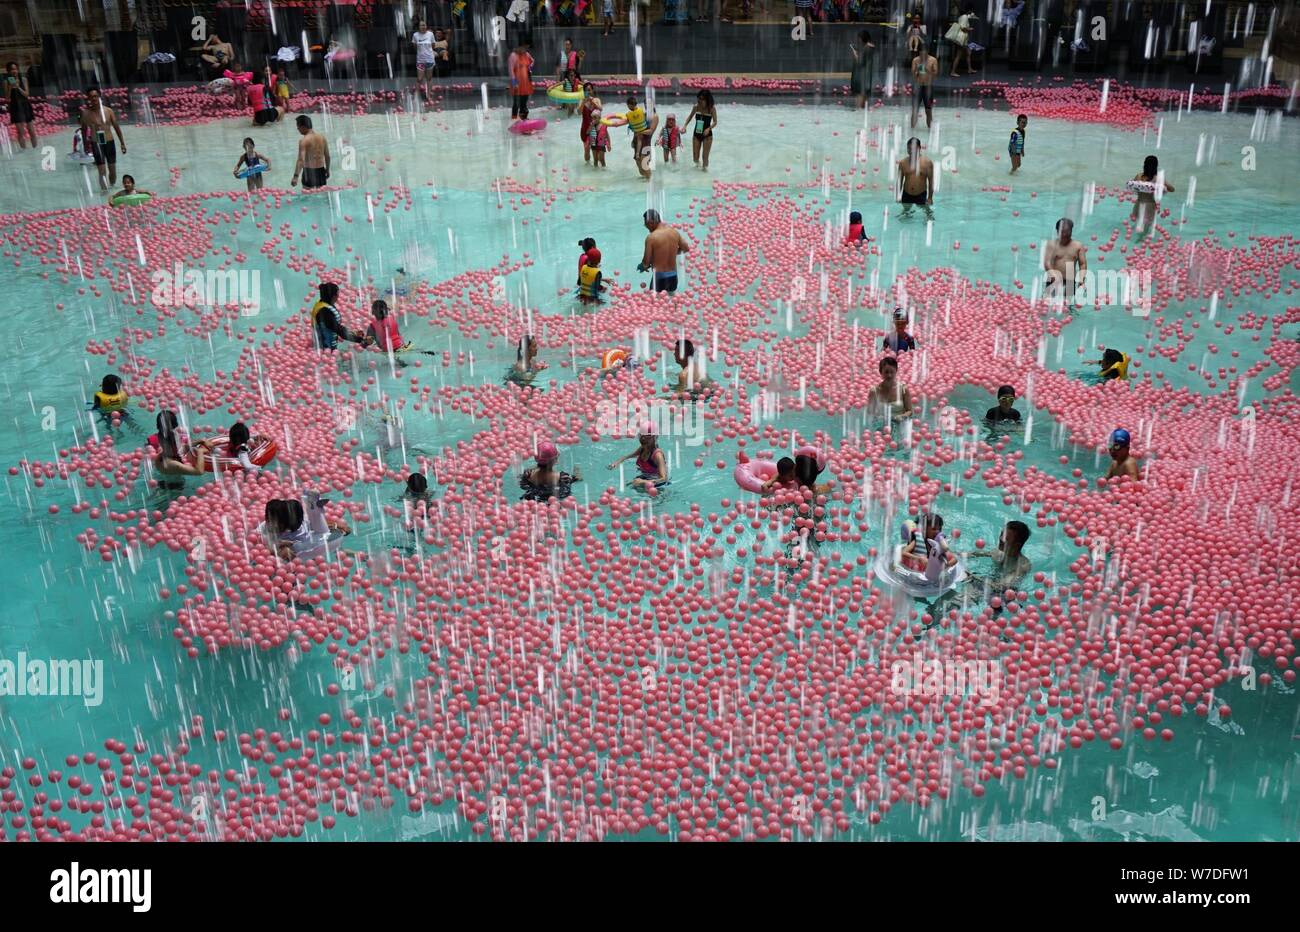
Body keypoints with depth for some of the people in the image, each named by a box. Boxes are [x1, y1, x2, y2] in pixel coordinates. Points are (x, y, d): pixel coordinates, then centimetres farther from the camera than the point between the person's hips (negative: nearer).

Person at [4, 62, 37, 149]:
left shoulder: (23, 79, 3)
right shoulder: (7, 81, 1)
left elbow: (27, 94, -2)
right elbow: (7, 98, 0)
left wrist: (18, 87, -17)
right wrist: (10, 88, -15)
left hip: (25, 105, 1)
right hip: (15, 106, -1)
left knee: (31, 131, 2)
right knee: (20, 132, -6)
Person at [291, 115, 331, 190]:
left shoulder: (304, 141, -13)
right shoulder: (322, 138, 5)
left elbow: (301, 160, -23)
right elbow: (327, 156, 11)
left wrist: (296, 176, -28)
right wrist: (327, 170, 25)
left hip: (309, 171, -6)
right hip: (320, 170, 6)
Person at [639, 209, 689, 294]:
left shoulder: (651, 238, -17)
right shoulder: (675, 232, 1)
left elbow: (646, 261, -11)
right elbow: (686, 249, 14)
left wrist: (642, 266, 12)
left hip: (659, 277, -6)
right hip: (673, 276, 6)